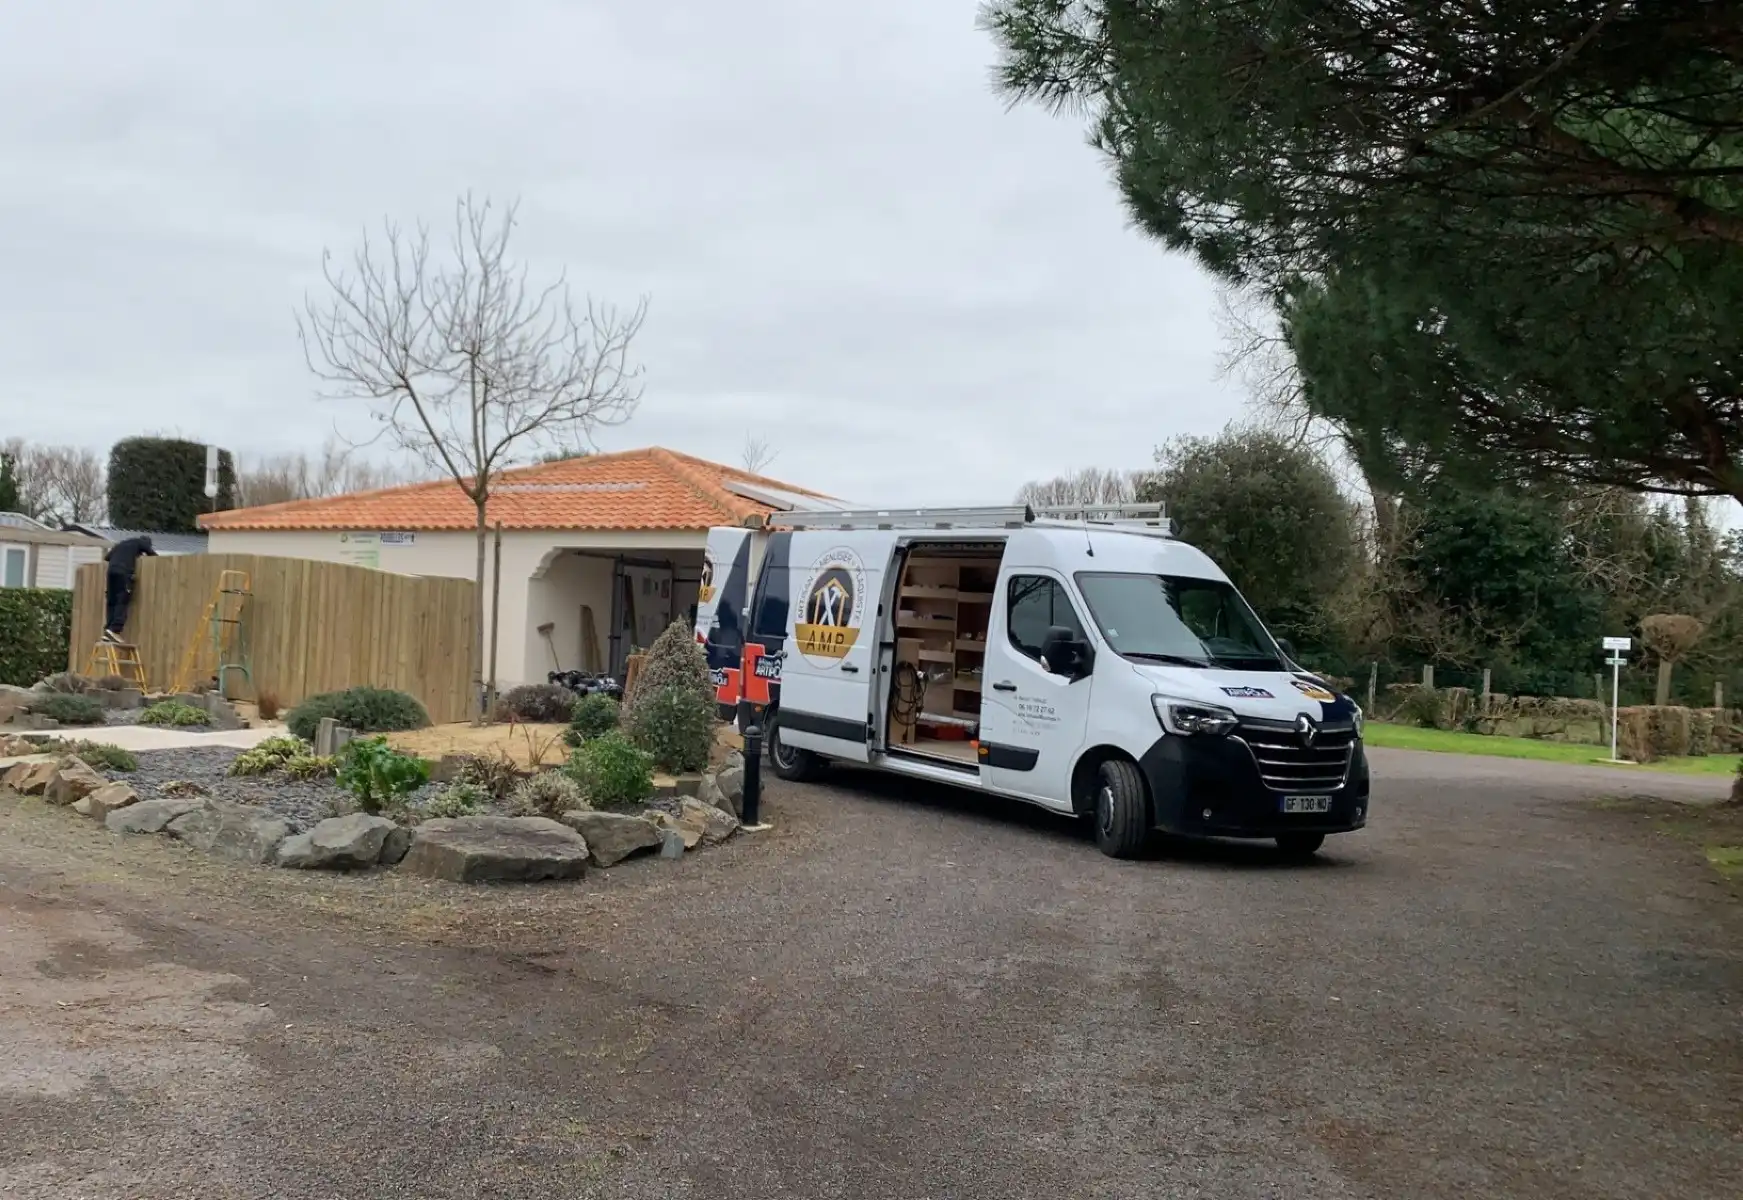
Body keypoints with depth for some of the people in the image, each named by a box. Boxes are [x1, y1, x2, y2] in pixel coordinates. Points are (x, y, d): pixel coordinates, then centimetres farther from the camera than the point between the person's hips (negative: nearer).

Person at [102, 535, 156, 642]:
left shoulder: (121, 544, 33)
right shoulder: (139, 542, 18)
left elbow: (106, 557, 31)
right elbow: (154, 555, 18)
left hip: (112, 571, 6)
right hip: (124, 573, -6)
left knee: (112, 603, 6)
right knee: (122, 602, -11)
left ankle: (108, 631, -2)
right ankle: (114, 630, -25)